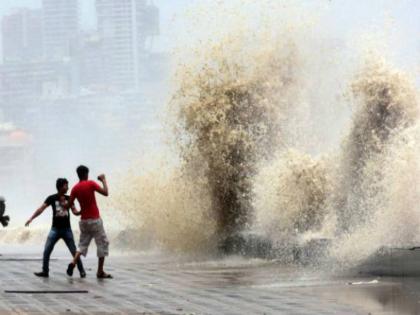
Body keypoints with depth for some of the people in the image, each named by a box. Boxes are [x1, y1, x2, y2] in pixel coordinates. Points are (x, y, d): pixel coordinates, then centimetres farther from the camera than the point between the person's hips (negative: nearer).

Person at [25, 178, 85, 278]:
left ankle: (82, 271, 8)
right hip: (55, 229, 0)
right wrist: (31, 218, -19)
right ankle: (45, 271, 5)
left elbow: (75, 212, 2)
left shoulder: (69, 199, 3)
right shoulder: (52, 198, -3)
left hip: (67, 229, 1)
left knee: (74, 252, -2)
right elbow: (41, 208, -9)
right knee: (46, 251, -6)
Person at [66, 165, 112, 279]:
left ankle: (73, 263, -12)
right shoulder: (91, 184, -11)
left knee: (83, 244, 14)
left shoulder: (75, 188, 3)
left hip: (83, 220, 5)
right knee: (103, 243, 5)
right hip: (94, 220, -5)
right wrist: (103, 180, -3)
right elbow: (105, 193, -15)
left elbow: (69, 205, 4)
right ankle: (100, 271, 4)